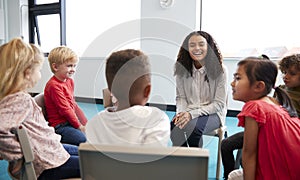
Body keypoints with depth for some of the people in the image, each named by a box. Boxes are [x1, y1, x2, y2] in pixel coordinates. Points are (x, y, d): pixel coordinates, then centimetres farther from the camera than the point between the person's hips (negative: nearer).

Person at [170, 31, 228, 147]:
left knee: (193, 127, -32)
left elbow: (219, 104, -10)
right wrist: (181, 113, -18)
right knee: (174, 125, -29)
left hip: (212, 113, -2)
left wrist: (192, 114, -21)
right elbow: (181, 97, 4)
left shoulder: (220, 70, -10)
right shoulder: (182, 69, 0)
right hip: (188, 112, 3)